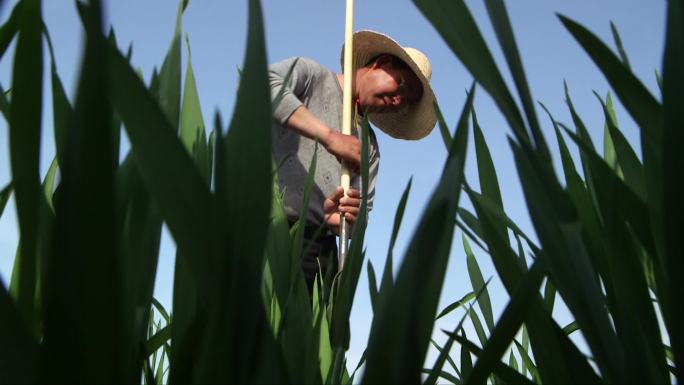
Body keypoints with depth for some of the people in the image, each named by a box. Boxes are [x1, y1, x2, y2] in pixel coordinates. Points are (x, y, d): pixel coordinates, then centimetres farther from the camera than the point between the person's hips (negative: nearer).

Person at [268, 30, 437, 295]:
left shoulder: (369, 147, 23)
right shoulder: (311, 77, 10)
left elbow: (360, 220, 17)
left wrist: (337, 219, -8)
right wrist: (328, 135, -16)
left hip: (318, 251, 5)